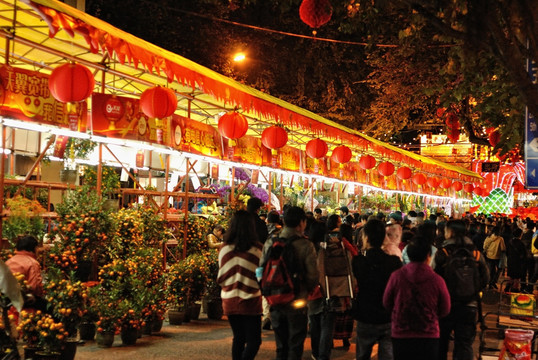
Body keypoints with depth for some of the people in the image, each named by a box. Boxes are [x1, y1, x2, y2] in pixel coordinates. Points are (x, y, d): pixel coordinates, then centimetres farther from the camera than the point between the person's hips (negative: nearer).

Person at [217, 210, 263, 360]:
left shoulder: (225, 248, -3)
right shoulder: (257, 248, -11)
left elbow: (221, 278, 6)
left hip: (229, 301, 4)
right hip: (250, 302, -4)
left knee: (238, 338, 18)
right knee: (253, 341, 3)